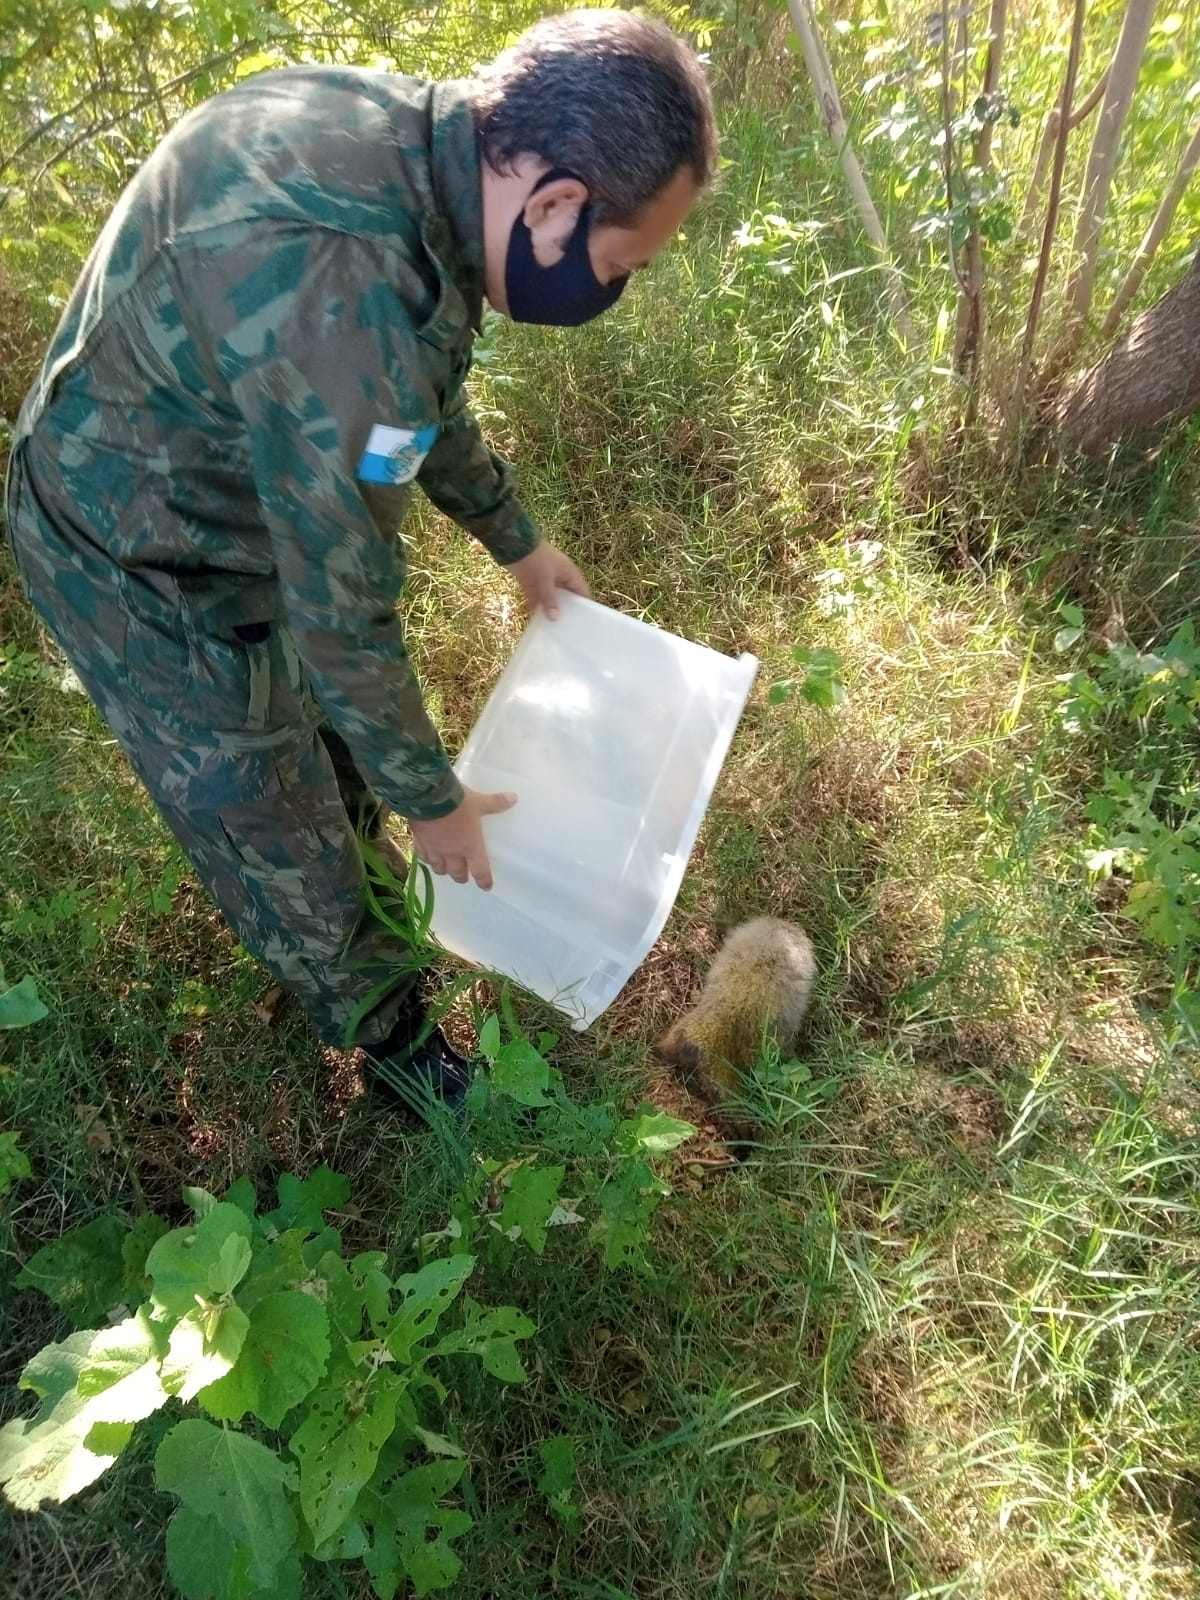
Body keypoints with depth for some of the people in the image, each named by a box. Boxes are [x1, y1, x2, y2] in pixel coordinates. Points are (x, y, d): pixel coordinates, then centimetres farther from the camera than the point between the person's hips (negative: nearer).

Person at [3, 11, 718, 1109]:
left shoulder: (411, 138, -9)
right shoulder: (341, 304, -38)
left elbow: (429, 397, 8)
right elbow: (342, 615, -29)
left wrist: (517, 540, 17)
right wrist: (433, 802, -13)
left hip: (233, 492, 8)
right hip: (146, 571, -8)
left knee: (339, 745, 23)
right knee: (279, 840, 9)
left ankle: (353, 888, 51)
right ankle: (386, 1031, 33)